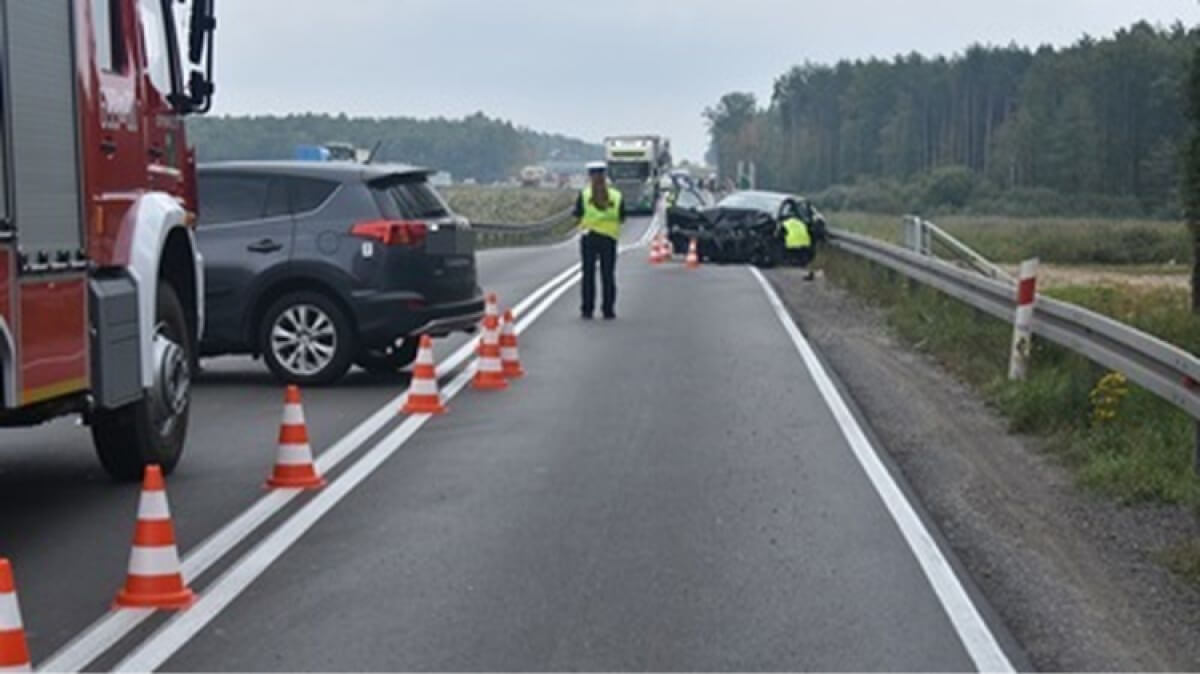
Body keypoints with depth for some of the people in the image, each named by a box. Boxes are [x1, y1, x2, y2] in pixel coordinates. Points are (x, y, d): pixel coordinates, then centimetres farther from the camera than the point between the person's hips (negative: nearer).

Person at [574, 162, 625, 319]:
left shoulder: (584, 194, -4)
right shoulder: (616, 195, -1)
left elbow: (578, 214, -3)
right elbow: (622, 218, 3)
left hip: (589, 237, 0)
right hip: (609, 237, 1)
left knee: (588, 274, 6)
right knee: (608, 275, 6)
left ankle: (587, 310, 4)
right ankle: (608, 310, 4)